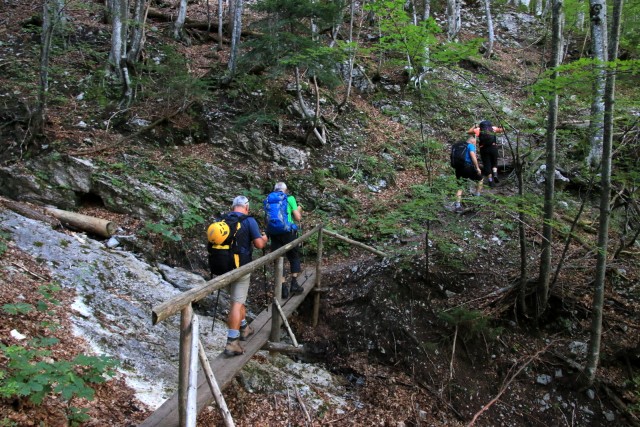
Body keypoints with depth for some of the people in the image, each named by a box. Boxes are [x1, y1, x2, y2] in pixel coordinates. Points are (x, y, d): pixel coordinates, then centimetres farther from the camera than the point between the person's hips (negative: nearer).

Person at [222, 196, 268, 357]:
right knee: (237, 303, -4)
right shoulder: (249, 221, -11)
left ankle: (244, 328, 39)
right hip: (241, 267, -6)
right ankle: (231, 343, -7)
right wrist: (264, 238, 9)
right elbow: (259, 244, -14)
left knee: (238, 298, 23)